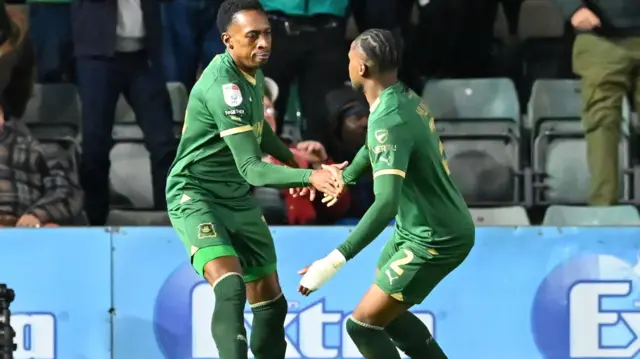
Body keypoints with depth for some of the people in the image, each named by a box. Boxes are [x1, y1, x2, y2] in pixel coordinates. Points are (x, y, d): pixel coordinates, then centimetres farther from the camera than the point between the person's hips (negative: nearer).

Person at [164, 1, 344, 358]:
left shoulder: (253, 73, 3)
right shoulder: (223, 85, -26)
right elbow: (251, 169, -32)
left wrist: (290, 158, 40)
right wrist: (309, 177, -45)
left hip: (239, 199, 9)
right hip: (195, 194, -9)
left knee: (271, 301, 10)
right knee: (230, 287, -31)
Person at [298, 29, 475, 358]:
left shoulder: (389, 121, -28)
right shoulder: (404, 98, 1)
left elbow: (386, 203, -39)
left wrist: (334, 261, -43)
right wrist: (345, 176, 41)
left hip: (435, 240, -9)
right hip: (421, 228, 9)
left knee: (363, 325, -8)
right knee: (385, 312, 23)